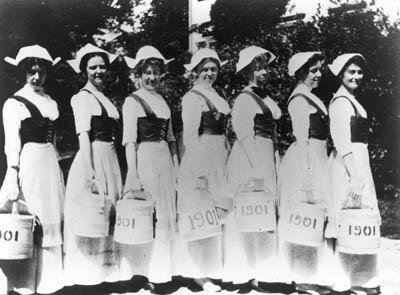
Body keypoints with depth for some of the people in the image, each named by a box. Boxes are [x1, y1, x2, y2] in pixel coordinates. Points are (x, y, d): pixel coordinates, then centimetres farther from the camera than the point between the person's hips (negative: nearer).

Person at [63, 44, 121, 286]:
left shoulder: (106, 98, 17)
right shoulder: (83, 97, -5)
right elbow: (84, 136, -14)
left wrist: (117, 168, 12)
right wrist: (90, 171, -22)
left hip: (110, 160, 7)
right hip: (92, 159, -7)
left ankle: (105, 271, 23)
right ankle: (87, 275, 11)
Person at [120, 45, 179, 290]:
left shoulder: (163, 102, 16)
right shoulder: (132, 101, -2)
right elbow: (130, 141, -8)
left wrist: (176, 168, 12)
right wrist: (133, 174, -15)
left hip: (166, 161, 6)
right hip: (144, 159, -6)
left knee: (166, 217, 9)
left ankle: (160, 273, 22)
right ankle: (139, 271, 10)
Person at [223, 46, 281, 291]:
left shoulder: (268, 100, 17)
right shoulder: (244, 99, -7)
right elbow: (245, 137, -14)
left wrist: (273, 165, 15)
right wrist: (257, 169, -19)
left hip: (267, 160, 8)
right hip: (249, 161, -8)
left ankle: (261, 270, 22)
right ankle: (245, 273, 6)